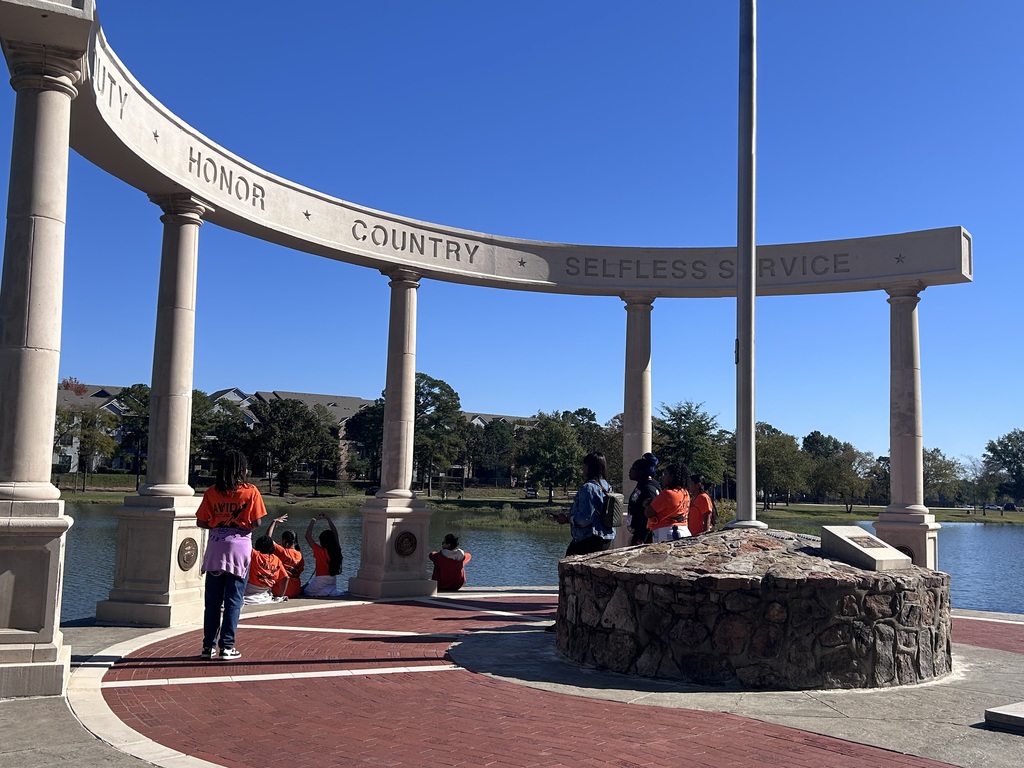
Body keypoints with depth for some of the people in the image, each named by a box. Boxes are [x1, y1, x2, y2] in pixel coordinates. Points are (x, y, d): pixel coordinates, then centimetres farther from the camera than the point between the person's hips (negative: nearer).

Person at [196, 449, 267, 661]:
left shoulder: (212, 492, 2)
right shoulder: (251, 492, -5)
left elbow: (201, 522, 0)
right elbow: (256, 523, -7)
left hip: (215, 548, 2)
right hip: (240, 546, -2)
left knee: (212, 600, 10)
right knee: (233, 600, 4)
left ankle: (209, 646, 13)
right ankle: (227, 646, 4)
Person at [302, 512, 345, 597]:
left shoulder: (319, 551, -17)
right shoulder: (337, 550, -4)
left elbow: (308, 536, -16)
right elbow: (335, 534, 12)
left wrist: (313, 520, -10)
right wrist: (328, 519, 15)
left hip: (320, 583, -5)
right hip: (333, 583, 5)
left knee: (304, 590, 18)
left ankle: (323, 592, 2)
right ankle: (330, 592, 8)